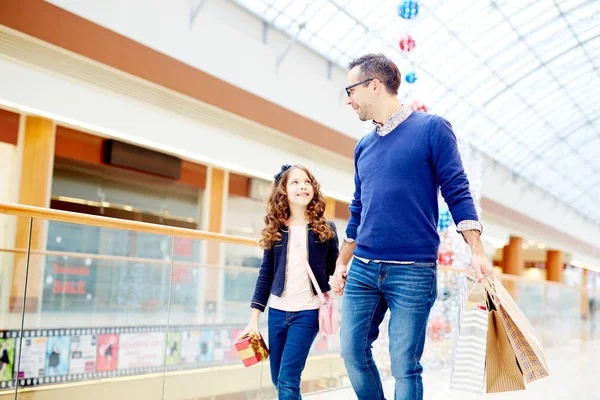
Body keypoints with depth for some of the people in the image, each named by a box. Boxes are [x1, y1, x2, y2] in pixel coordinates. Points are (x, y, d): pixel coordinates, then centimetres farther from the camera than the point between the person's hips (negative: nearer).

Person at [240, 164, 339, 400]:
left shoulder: (325, 229, -1)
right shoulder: (274, 230, 4)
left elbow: (334, 270, 5)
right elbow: (265, 274, 6)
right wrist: (254, 318, 3)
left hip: (308, 311, -3)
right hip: (277, 311, 3)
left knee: (287, 381, -8)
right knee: (277, 380, 12)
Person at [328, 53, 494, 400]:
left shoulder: (432, 128, -1)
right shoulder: (364, 147, 15)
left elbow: (457, 193, -5)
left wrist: (477, 251, -14)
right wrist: (342, 263, 22)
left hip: (414, 272, -6)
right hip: (362, 270, 6)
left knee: (405, 366, 0)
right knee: (353, 352, 6)